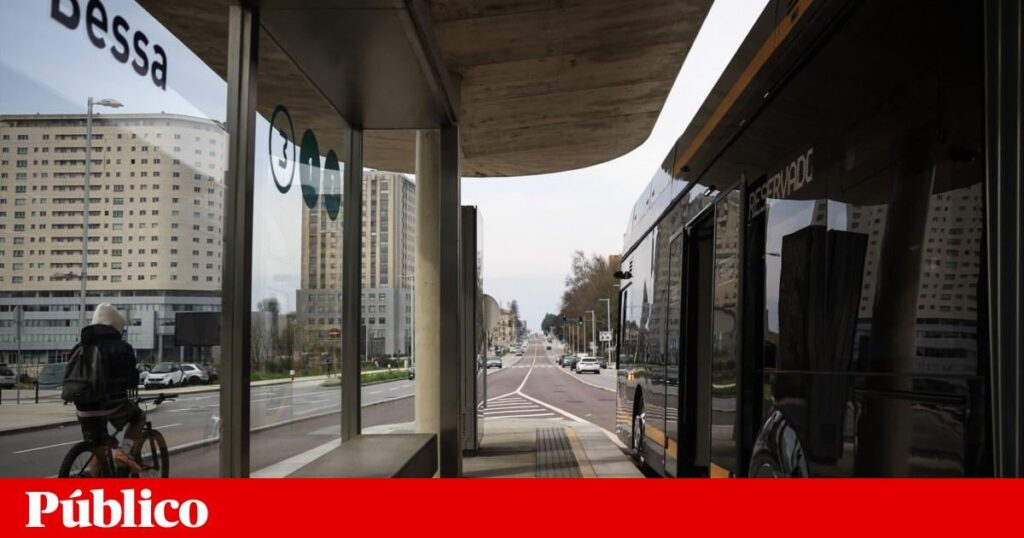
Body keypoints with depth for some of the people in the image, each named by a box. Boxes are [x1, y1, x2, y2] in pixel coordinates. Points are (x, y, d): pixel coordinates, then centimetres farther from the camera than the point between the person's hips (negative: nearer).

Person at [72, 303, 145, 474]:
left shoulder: (79, 347, 11)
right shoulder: (120, 347, -3)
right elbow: (132, 380, 0)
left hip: (85, 408, 5)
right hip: (112, 404, -5)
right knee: (139, 416, 23)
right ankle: (124, 451, 0)